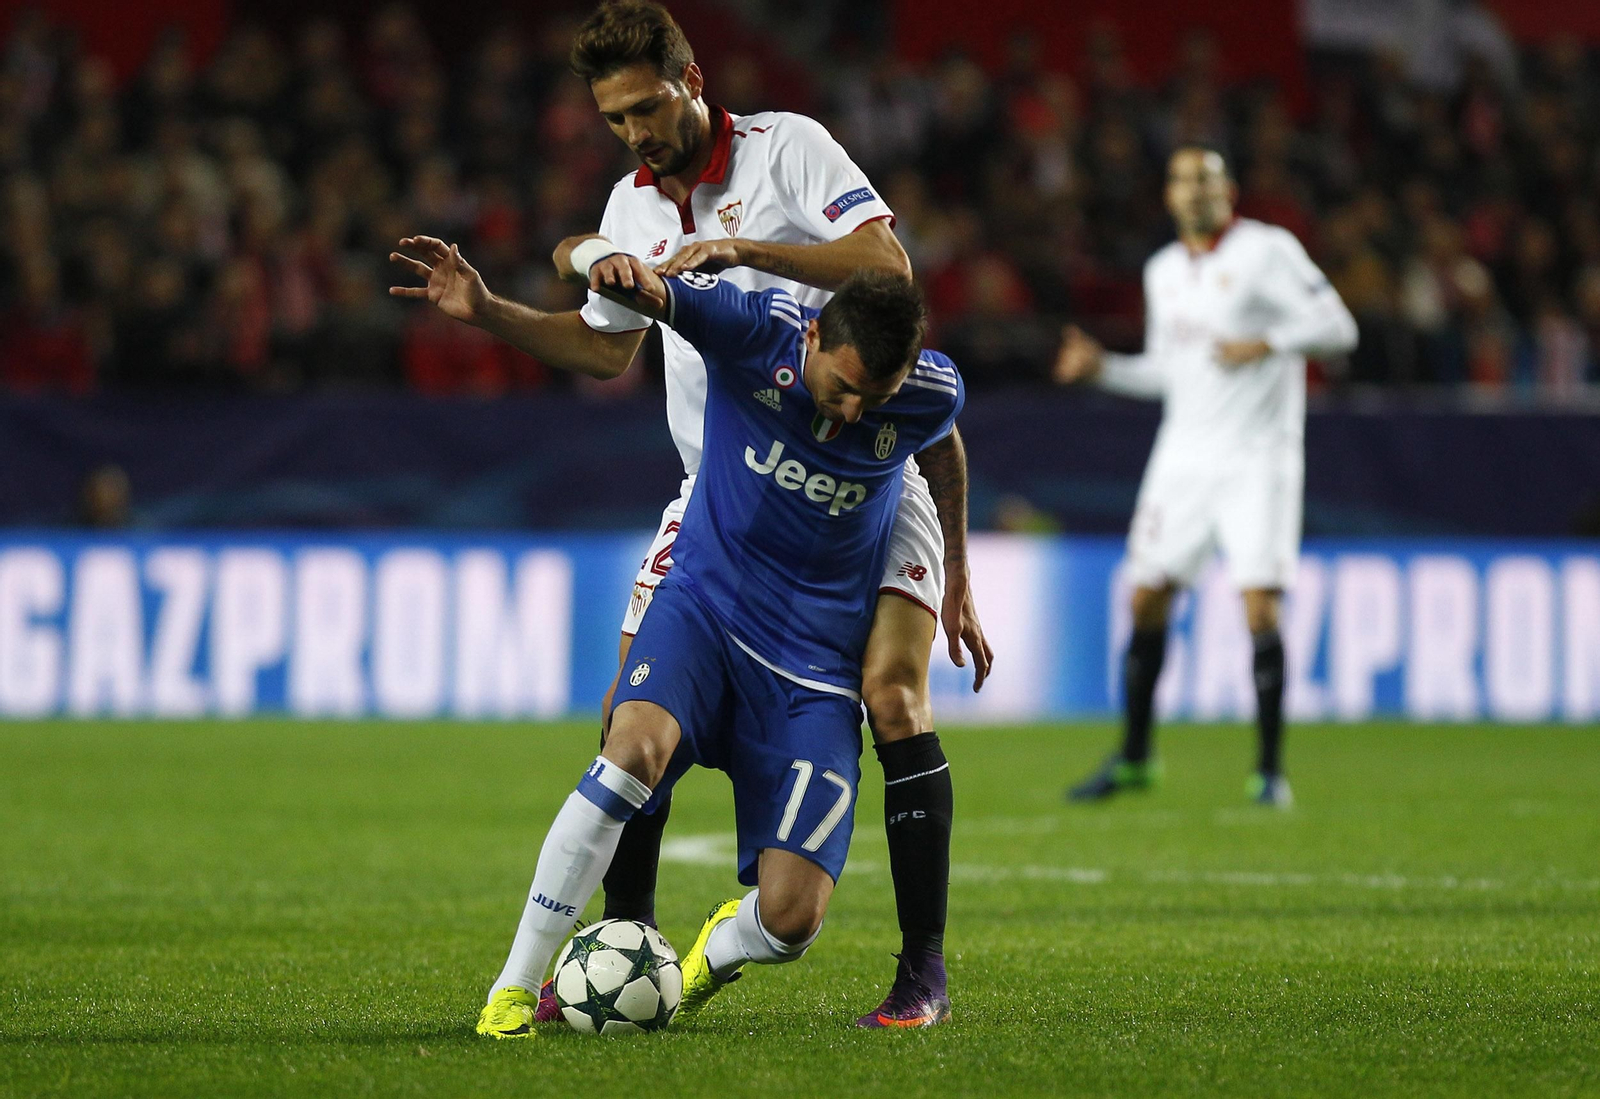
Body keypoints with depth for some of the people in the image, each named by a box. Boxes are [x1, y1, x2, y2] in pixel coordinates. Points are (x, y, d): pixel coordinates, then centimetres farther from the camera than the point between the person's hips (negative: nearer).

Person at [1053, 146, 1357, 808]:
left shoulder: (1268, 251, -6)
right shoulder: (1163, 270, 13)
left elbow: (1337, 327, -10)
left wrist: (1265, 344, -23)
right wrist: (1102, 367, 6)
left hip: (1257, 458, -6)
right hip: (1183, 454, 6)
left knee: (1260, 606, -13)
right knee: (1147, 598, 2)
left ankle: (1270, 769, -4)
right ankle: (1134, 757, 16)